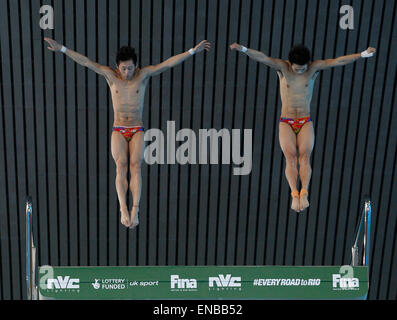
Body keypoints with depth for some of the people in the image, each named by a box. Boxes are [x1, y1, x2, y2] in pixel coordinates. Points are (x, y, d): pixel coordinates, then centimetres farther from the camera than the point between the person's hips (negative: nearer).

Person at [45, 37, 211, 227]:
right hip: (118, 131, 0)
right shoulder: (111, 75, -1)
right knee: (121, 166, -20)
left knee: (135, 165, -20)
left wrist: (193, 51, -13)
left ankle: (135, 210, -27)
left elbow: (168, 63, -8)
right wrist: (61, 49, -11)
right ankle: (123, 210, -28)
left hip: (137, 131, 0)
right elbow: (86, 62, -6)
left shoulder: (144, 74, -2)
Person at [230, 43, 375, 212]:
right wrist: (243, 49, -36)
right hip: (286, 123, -1)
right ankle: (294, 193, -31)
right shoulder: (282, 67, -5)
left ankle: (304, 192, -33)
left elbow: (338, 61, -8)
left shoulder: (314, 67, -1)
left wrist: (363, 54, -16)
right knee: (290, 156, -20)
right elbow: (262, 58, -20)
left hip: (305, 123, 1)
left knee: (304, 156, -20)